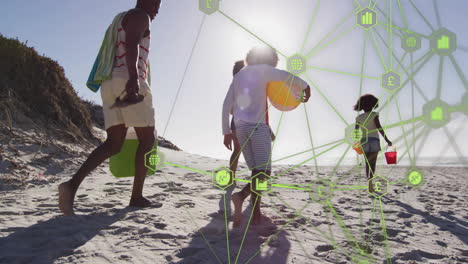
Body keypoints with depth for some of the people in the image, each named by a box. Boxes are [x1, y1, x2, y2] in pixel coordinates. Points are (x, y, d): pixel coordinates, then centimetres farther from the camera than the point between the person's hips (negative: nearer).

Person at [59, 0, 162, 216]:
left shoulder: (121, 22, 33)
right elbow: (131, 44, -18)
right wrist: (134, 77, -32)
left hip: (111, 85, 9)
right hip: (128, 81, -9)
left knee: (113, 144, 1)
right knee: (147, 139, 0)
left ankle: (73, 184, -18)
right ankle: (137, 197, 2)